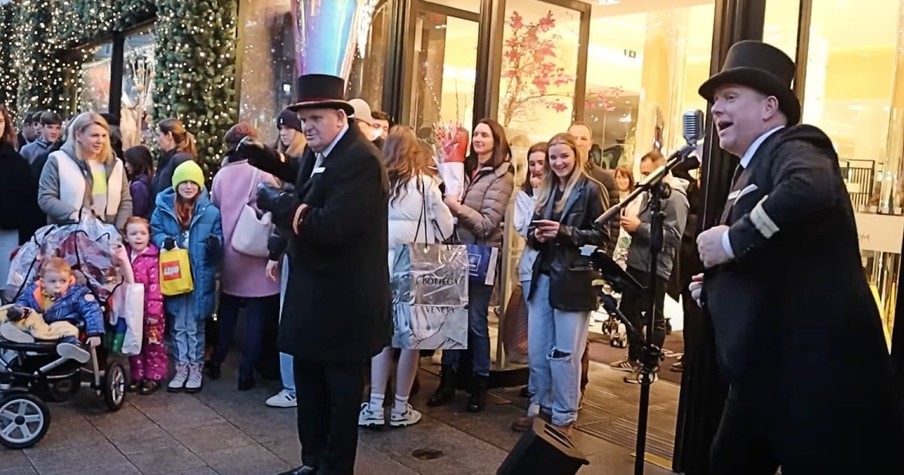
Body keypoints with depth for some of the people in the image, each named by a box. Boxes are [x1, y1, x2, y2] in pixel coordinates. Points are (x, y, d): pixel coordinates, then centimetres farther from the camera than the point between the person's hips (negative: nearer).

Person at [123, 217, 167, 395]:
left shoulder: (153, 258, -15)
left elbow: (155, 285, -18)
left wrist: (153, 310, -20)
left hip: (150, 310, -6)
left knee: (153, 345, 6)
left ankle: (154, 377, 16)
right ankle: (137, 376, 27)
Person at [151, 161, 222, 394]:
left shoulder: (211, 212, -3)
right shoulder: (163, 208, 0)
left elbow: (220, 240, 1)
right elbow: (153, 232, 5)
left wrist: (215, 244, -22)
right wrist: (163, 241, -16)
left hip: (200, 277, -1)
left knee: (195, 326, 9)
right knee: (178, 325, 11)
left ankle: (196, 369, 21)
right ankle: (181, 368, 23)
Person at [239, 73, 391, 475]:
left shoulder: (360, 159, -21)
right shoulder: (320, 153, 8)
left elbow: (331, 227, -30)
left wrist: (278, 203, -20)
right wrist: (263, 158, 18)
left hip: (343, 299, -9)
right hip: (313, 293, 9)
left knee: (340, 389, 7)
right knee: (308, 384, 18)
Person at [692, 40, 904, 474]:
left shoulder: (793, 146, -9)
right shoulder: (753, 167, 18)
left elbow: (811, 190, -36)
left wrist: (732, 240, -24)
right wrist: (713, 286, 9)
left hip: (815, 369, -10)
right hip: (766, 370, 10)